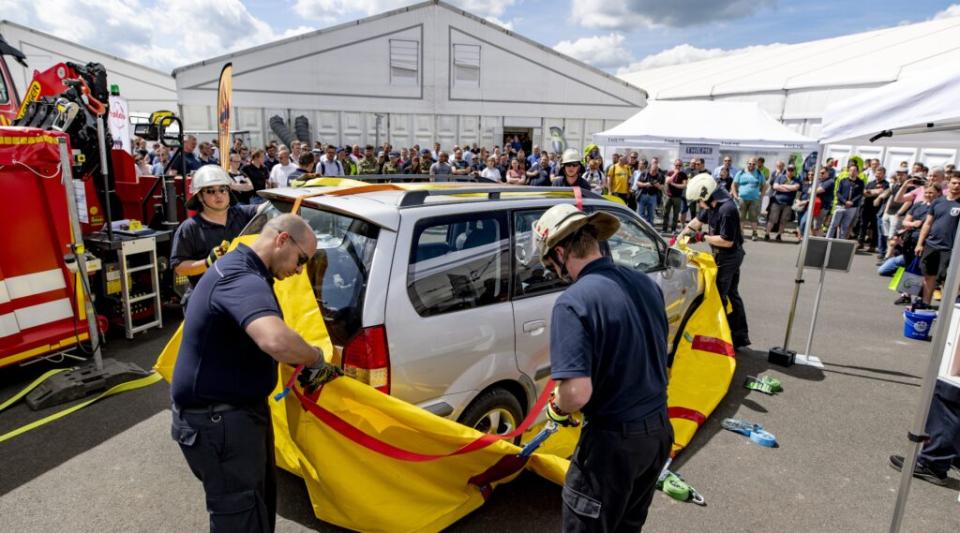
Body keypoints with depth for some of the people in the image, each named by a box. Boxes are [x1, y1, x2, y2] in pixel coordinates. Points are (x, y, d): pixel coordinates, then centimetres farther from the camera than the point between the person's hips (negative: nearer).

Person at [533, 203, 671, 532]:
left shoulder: (573, 302, -26)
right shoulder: (645, 283, -1)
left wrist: (556, 409, -9)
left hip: (614, 441, -7)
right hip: (659, 430, 7)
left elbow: (577, 393, -31)